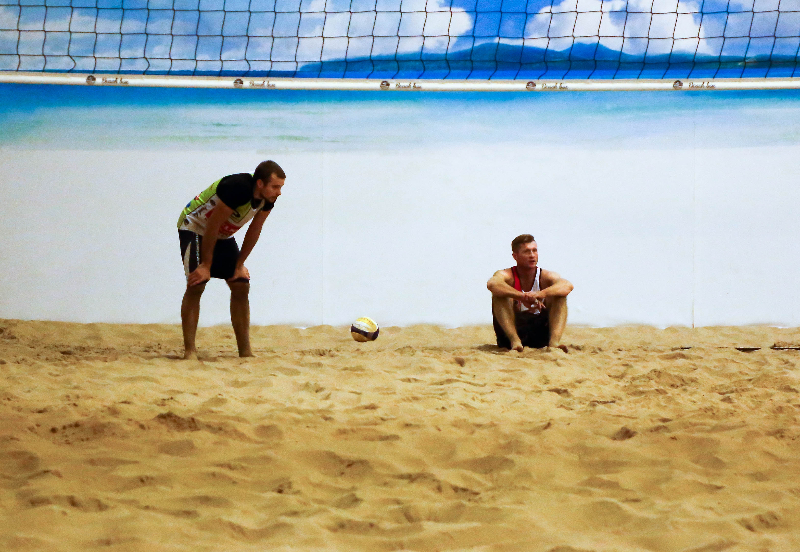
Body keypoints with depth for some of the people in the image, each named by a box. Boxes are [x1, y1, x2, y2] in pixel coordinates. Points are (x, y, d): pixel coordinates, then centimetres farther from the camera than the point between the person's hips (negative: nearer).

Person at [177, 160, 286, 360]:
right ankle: (189, 350, -16)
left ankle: (245, 351, 5)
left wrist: (240, 264, 1)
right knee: (195, 285, -19)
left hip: (223, 236, 8)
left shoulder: (268, 198, -14)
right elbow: (212, 227, -28)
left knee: (241, 286, 1)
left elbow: (254, 230, 0)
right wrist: (206, 265, -22)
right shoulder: (238, 188, -36)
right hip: (195, 228, -7)